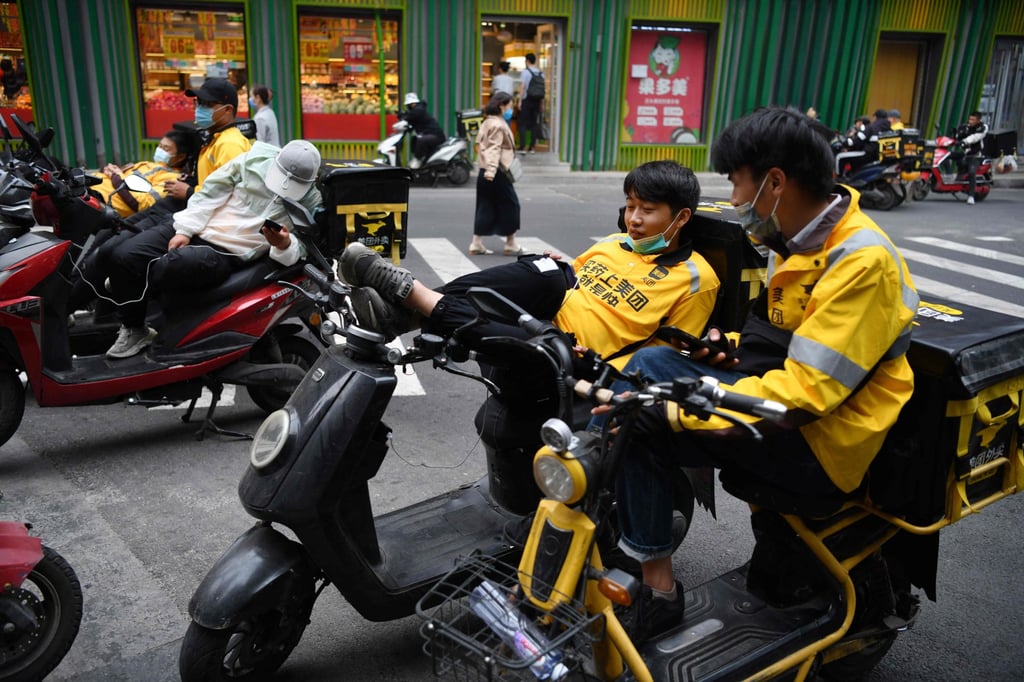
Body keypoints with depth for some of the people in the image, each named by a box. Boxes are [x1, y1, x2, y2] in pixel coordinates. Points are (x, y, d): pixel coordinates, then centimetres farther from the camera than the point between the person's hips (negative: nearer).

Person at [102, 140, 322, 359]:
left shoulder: (310, 202, -4)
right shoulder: (254, 159, -1)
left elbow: (301, 248, -4)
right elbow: (210, 193, 3)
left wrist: (285, 245, -28)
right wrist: (185, 230, -5)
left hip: (225, 254, -3)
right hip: (195, 229, 3)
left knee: (169, 267, -31)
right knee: (124, 256, -15)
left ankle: (128, 281, 8)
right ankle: (134, 329, 7)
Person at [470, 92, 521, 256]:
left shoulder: (486, 123, 17)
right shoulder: (498, 125, -13)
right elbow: (494, 149, -23)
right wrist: (491, 170, -31)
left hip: (485, 173, 9)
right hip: (497, 174, -9)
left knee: (485, 207, 10)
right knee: (510, 205, 3)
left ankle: (477, 244, 10)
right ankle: (511, 245, 10)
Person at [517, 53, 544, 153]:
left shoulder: (525, 71, -7)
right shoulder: (540, 73, 7)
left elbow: (522, 86, -12)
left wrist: (520, 100, -10)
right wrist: (542, 102, 14)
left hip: (526, 100, -4)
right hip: (537, 101, 4)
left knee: (522, 123, 0)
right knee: (534, 123, 9)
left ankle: (522, 146, -8)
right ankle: (532, 147, 9)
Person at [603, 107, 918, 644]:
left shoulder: (862, 262, -21)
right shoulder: (800, 240, 8)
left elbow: (805, 392, -27)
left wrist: (674, 408, -29)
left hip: (821, 443, -9)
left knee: (638, 420, -21)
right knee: (647, 364, -8)